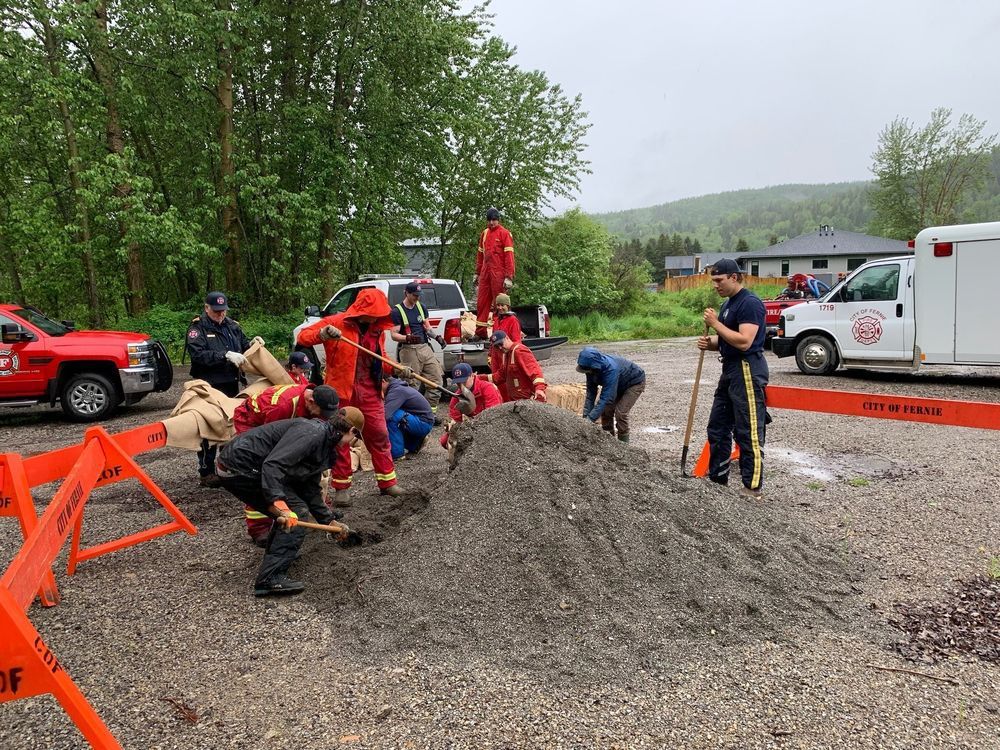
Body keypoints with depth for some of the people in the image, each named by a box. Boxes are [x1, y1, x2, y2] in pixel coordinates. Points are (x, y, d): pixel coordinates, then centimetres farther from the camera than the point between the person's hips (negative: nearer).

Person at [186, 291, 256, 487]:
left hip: (232, 386, 6)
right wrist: (226, 355, -27)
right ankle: (206, 472, 5)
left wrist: (251, 344, -2)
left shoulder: (233, 326, 12)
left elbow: (243, 346, 21)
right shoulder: (197, 328, -6)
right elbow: (198, 355, -19)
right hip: (209, 388, -6)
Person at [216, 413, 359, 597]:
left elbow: (311, 490, 25)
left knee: (290, 510, 20)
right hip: (241, 469, -10)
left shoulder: (324, 445, 16)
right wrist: (279, 504, -36)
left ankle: (278, 553, 35)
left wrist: (329, 521, 29)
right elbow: (272, 464, -28)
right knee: (296, 513, -9)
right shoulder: (313, 432, -15)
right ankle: (270, 578, -11)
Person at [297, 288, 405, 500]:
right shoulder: (335, 322, -8)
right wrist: (323, 334, -29)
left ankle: (387, 481, 19)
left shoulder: (376, 329, 8)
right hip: (341, 391, -4)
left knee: (379, 435, 7)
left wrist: (399, 369, 2)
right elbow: (303, 336, -9)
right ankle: (342, 487, 16)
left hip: (370, 391, 4)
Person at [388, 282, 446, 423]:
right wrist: (408, 338, -26)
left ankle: (432, 412, 9)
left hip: (425, 348, 6)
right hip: (409, 350, -6)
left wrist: (437, 337, 4)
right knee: (411, 384, -5)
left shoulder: (421, 307, 17)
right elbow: (393, 335, -7)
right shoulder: (397, 311, -3)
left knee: (436, 379, 1)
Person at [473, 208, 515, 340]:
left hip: (498, 273, -6)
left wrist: (509, 277, -16)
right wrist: (477, 273, 20)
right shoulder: (484, 233, 15)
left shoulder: (504, 233, -5)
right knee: (481, 302, 6)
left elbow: (509, 255, -10)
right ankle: (480, 332, 11)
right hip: (485, 273, 7)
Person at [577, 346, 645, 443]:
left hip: (635, 382, -7)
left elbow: (606, 397, -44)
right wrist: (586, 416, -23)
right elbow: (590, 393, -15)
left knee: (620, 412, -18)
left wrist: (590, 419, -46)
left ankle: (623, 442, -2)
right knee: (606, 409, -1)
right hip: (620, 384, 7)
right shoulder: (592, 369, -21)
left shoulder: (611, 369, -42)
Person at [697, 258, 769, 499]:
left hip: (747, 371, -10)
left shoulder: (750, 303, -14)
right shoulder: (727, 304, 17)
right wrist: (709, 343, 2)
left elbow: (744, 341, -24)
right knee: (717, 427, 14)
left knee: (748, 432, -6)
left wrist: (716, 324, -17)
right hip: (730, 370, 10)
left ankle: (753, 488, 1)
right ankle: (717, 478, 24)